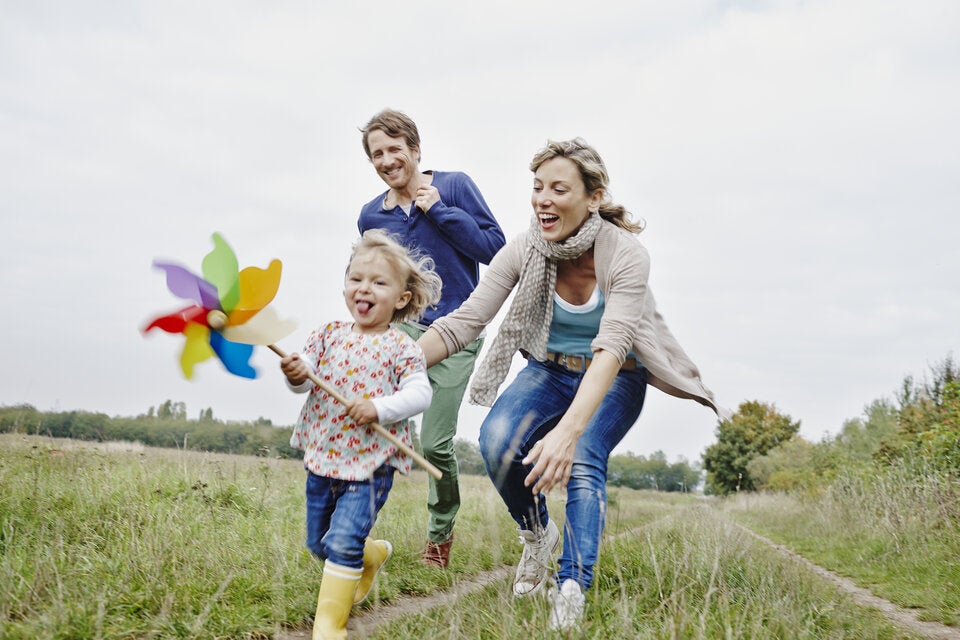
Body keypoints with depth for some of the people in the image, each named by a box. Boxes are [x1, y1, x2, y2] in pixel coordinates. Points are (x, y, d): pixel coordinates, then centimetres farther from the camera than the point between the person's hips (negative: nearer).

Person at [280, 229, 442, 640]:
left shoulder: (401, 348, -7)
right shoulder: (330, 335, 4)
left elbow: (420, 394, -16)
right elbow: (305, 375, -1)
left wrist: (379, 408, -29)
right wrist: (296, 375, -24)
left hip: (371, 463, -5)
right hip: (322, 457, 5)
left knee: (343, 541, -16)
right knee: (319, 543, 19)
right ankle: (374, 555, 49)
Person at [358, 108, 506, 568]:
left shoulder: (453, 186, -3)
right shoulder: (371, 216, 8)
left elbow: (494, 247, -11)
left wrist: (438, 210, -14)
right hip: (402, 328, 3)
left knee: (435, 443, -3)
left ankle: (441, 533, 22)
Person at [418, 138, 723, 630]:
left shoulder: (625, 255, -28)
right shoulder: (523, 250, -17)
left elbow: (611, 346, -40)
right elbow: (464, 320, -21)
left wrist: (568, 429, -54)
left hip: (615, 381, -3)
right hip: (549, 370, 3)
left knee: (582, 462, -30)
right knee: (496, 440, -24)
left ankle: (571, 596, -27)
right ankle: (538, 534, 3)